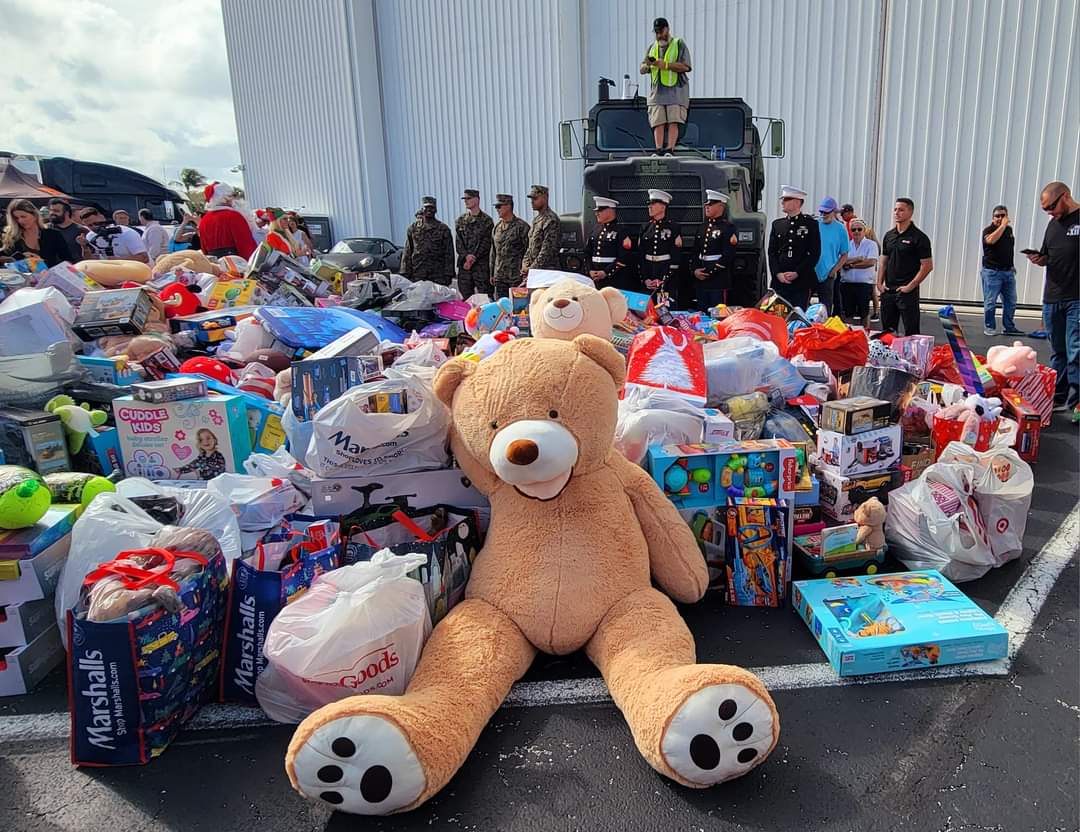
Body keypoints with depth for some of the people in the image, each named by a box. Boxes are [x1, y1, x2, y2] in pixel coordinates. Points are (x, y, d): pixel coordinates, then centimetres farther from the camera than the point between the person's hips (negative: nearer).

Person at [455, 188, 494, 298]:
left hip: (481, 265, -4)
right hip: (464, 264, 4)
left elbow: (486, 244, -6)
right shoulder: (460, 220, 14)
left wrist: (473, 259, -13)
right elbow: (459, 242, 7)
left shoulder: (486, 220, 1)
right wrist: (466, 256, -10)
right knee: (466, 297, 6)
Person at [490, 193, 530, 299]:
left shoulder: (521, 226, -7)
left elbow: (528, 251, -8)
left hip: (516, 277, -6)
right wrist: (492, 274, 16)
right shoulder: (497, 227, 13)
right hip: (499, 277, 6)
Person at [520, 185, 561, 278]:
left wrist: (532, 268, -17)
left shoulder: (551, 220, -11)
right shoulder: (536, 219, 18)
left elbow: (547, 249, -18)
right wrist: (525, 263, 6)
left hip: (546, 271, -8)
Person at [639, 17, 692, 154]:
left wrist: (665, 64, -14)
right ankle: (658, 150, -12)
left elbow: (685, 67, -6)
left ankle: (670, 148, -18)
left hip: (675, 90, -3)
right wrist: (647, 65, -9)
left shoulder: (679, 44, 7)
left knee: (673, 121, -13)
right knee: (658, 122, -7)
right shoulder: (652, 47, 20)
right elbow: (641, 70, 15)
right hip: (656, 91, 4)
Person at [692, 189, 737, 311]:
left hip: (719, 281, -7)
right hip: (701, 281, 7)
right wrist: (695, 270, 0)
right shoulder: (704, 227, 16)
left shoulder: (728, 227, -7)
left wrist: (709, 272, -15)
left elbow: (727, 256, -14)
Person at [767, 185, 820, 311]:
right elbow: (772, 252, 9)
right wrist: (778, 273, -6)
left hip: (802, 282, -3)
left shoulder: (810, 224, 3)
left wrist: (797, 273, -11)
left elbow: (814, 253, -3)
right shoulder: (777, 224, 14)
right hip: (779, 281, 3)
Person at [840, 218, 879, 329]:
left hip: (864, 283, -3)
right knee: (848, 313, 7)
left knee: (864, 313, 0)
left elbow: (871, 262, -12)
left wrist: (851, 264, -12)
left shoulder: (871, 244, 2)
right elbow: (841, 261, -3)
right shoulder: (847, 245, 11)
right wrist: (857, 259, -16)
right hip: (847, 283, 3)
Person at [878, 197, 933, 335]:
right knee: (887, 330, 12)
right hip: (887, 291, 6)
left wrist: (910, 286, -13)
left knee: (911, 332, -3)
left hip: (907, 292, -6)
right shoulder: (889, 235, 12)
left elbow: (927, 266, -10)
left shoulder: (919, 237, -7)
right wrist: (879, 283, 5)